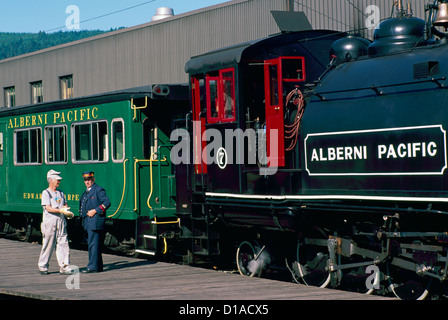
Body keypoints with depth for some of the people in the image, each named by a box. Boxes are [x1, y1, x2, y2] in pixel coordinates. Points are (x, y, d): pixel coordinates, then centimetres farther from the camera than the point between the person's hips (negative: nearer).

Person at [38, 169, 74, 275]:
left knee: (63, 244, -2)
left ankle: (64, 267, -2)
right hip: (50, 222, -6)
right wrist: (61, 210, -24)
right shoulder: (46, 193, -3)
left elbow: (65, 205, 18)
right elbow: (48, 208, -14)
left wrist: (67, 212, -4)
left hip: (61, 222, 6)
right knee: (48, 245, 0)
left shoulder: (60, 193, 17)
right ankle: (43, 266, 13)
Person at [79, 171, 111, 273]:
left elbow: (107, 202, -14)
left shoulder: (99, 190, -6)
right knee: (91, 244, 12)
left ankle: (92, 266, -11)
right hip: (88, 222, 10)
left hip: (95, 221, -10)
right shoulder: (86, 192, 21)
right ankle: (98, 266, 18)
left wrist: (95, 211, -18)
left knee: (93, 244, -11)